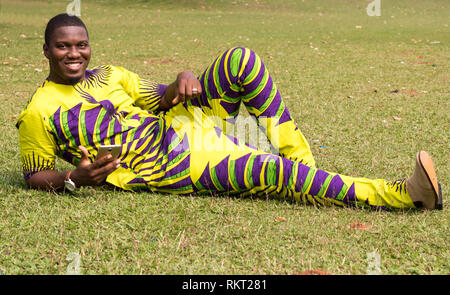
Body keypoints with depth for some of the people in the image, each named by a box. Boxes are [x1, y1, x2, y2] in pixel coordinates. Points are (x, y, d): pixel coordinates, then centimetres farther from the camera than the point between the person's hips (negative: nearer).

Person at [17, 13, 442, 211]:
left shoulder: (109, 76, 18)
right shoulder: (38, 113, 0)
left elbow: (157, 97, 21)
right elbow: (34, 175, 1)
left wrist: (181, 82, -4)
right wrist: (73, 179, -22)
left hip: (180, 123, 7)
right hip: (167, 167, -7)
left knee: (241, 62, -14)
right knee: (277, 174, -26)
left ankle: (295, 155, -9)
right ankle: (402, 194, -28)